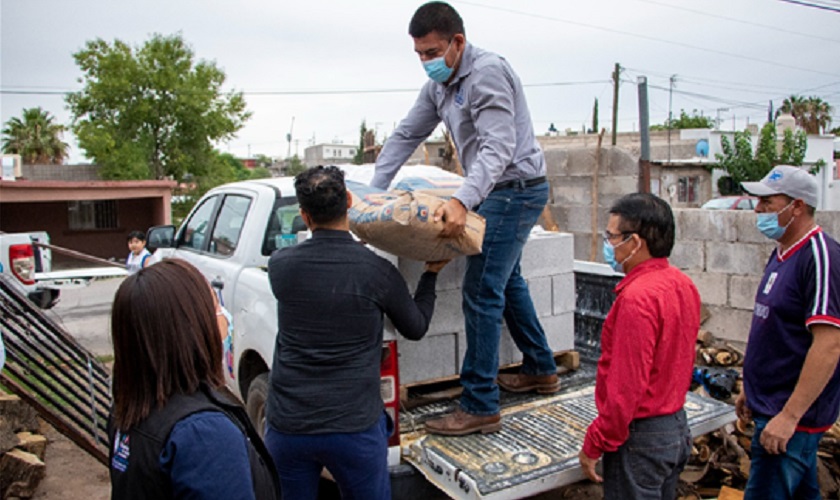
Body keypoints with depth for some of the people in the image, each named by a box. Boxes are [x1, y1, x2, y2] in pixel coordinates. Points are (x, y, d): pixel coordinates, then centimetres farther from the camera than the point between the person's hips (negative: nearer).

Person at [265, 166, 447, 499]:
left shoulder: (280, 265, -5)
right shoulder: (378, 271, -10)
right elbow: (416, 328, 7)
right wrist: (431, 274, 19)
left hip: (286, 426, 2)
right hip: (354, 428, -2)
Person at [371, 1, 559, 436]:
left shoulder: (487, 72, -20)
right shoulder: (438, 85, 10)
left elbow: (498, 148, -30)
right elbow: (406, 135, 13)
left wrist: (462, 201, -44)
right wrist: (373, 192, 5)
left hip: (516, 189, -10)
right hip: (497, 191, 10)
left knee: (482, 292, -13)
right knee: (507, 281, 20)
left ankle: (479, 408, -5)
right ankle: (540, 370, 37)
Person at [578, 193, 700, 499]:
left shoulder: (637, 297, -26)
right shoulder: (682, 284, 3)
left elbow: (626, 386, -25)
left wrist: (594, 445, -16)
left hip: (641, 437, -9)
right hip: (677, 427, 9)